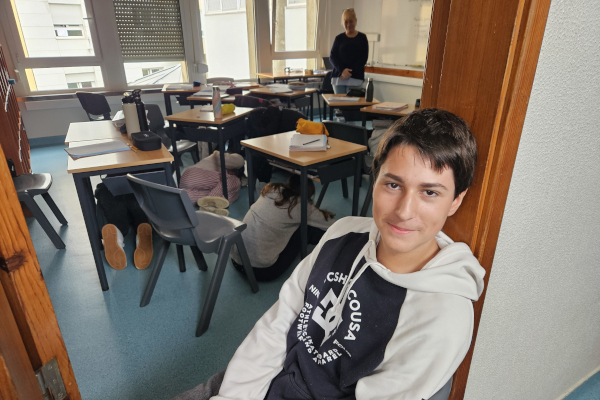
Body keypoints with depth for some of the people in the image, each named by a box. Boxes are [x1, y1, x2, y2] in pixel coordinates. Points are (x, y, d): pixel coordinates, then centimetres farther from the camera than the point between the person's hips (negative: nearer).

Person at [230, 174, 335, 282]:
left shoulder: (270, 189, 7)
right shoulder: (299, 205, -8)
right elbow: (328, 224, 3)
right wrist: (325, 215, 26)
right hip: (263, 271, -6)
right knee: (305, 228, 2)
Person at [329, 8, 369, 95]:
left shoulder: (362, 38, 7)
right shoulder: (339, 38, 12)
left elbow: (364, 58, 1)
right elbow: (332, 57, 6)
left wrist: (349, 72, -11)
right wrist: (342, 70, -12)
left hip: (355, 78, -2)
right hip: (338, 77, 2)